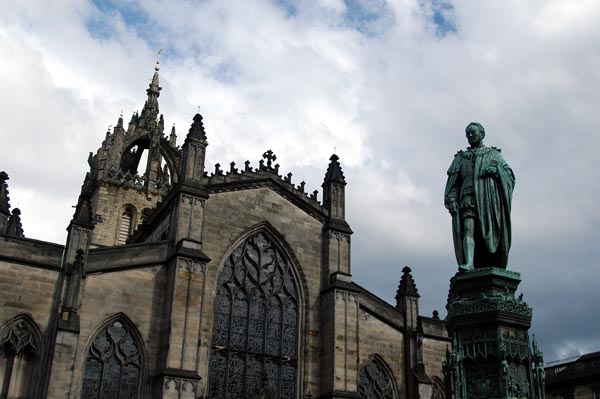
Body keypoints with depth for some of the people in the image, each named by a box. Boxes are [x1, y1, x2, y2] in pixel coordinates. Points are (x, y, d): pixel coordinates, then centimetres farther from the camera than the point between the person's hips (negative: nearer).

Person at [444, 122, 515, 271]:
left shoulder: (493, 154, 21)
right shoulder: (461, 158, 24)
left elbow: (509, 174, 10)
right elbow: (453, 181, 13)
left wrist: (496, 170, -10)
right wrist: (451, 198, -3)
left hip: (489, 197, 0)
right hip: (468, 197, 0)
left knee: (490, 233, -6)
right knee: (468, 229, -19)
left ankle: (494, 268, -3)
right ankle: (468, 264, -31)